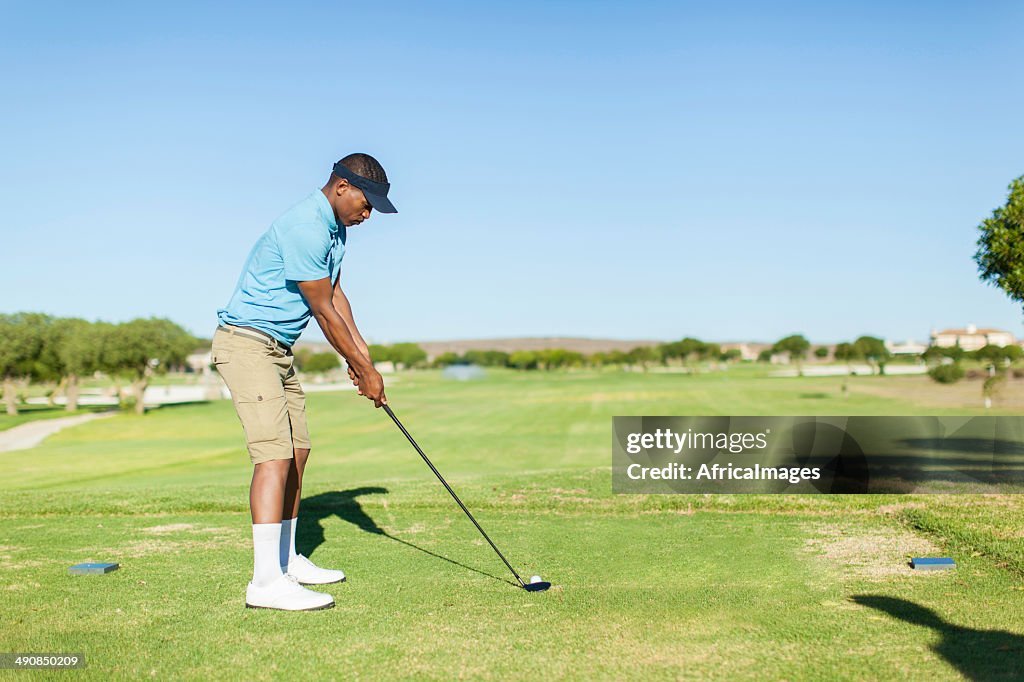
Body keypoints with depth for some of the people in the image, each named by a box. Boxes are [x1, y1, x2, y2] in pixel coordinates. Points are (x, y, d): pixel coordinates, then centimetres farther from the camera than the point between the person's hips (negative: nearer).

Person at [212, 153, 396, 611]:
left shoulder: (333, 228, 11)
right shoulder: (304, 229, -21)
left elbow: (335, 295, 16)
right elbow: (323, 312, -17)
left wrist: (361, 354, 7)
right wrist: (364, 370, -9)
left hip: (279, 350, 11)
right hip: (246, 343, -11)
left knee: (297, 452, 13)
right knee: (275, 454, -18)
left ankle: (286, 560, 25)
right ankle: (266, 581, -20)